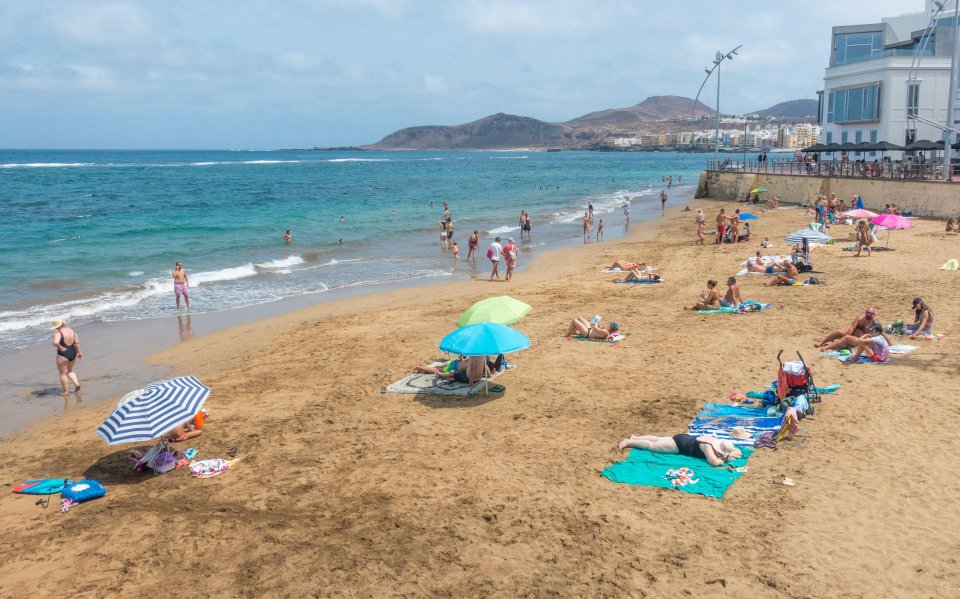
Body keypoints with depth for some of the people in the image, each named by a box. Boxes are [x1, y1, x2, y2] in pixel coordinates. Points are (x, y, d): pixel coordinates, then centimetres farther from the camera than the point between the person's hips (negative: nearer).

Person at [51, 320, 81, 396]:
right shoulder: (73, 331, 3)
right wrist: (78, 352, 10)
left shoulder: (58, 333, -17)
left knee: (63, 373, 8)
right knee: (69, 370, 27)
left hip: (63, 355, -7)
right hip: (73, 353, 7)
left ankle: (65, 392, 13)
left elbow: (55, 343, -34)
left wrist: (60, 347, -16)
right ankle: (77, 383, 10)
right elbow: (77, 343, 2)